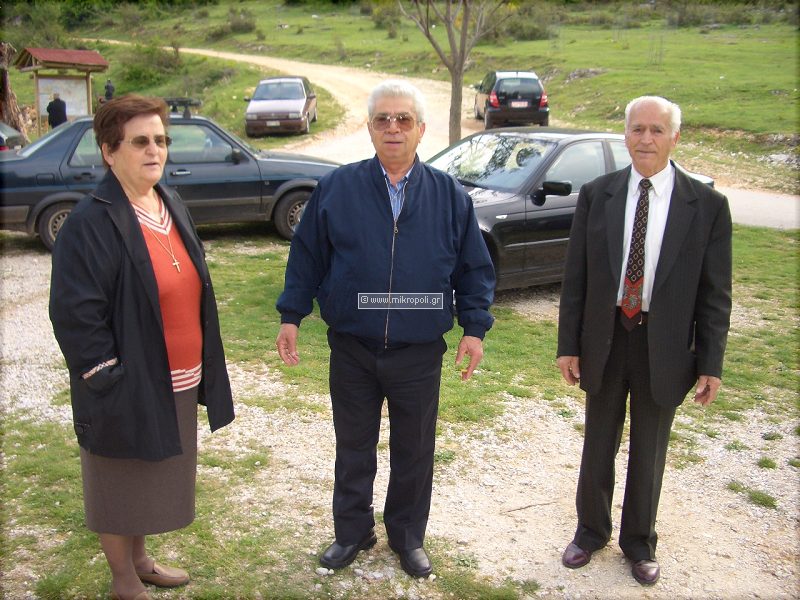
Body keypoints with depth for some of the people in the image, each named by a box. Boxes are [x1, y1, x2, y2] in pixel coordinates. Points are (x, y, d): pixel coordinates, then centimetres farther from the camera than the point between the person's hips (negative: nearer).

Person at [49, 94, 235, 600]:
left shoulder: (172, 206, 5)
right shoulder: (91, 223, -19)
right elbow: (74, 315, -20)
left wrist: (203, 368, 12)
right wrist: (110, 382, -18)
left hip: (177, 383, 7)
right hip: (128, 389, -7)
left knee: (153, 479, 23)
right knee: (121, 486, 13)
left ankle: (139, 559, 45)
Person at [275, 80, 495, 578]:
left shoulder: (450, 195, -1)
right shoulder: (337, 188, -3)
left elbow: (475, 268, 3)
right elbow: (307, 256, 2)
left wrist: (475, 327, -1)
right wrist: (291, 316, 1)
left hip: (420, 354, 1)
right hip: (352, 350, 0)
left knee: (415, 451, 14)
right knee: (354, 448, 15)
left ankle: (408, 535, 36)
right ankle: (353, 532, 36)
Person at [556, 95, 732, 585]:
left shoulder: (707, 205, -6)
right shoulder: (596, 195, -2)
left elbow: (716, 293, -4)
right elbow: (575, 277, 0)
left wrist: (711, 364, -5)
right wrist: (569, 345, -2)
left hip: (664, 347, -1)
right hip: (605, 340, 1)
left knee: (649, 453, 15)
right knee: (598, 447, 15)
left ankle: (640, 542, 37)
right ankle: (591, 531, 37)